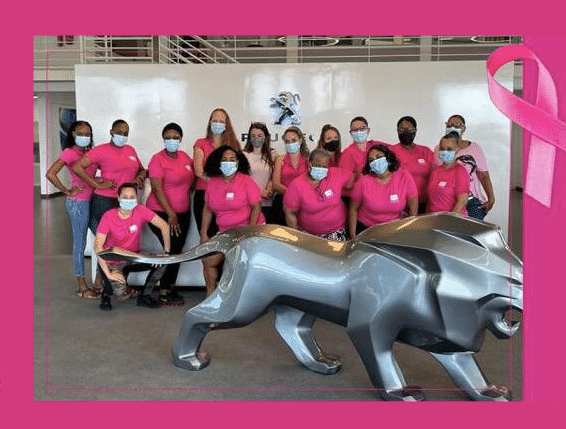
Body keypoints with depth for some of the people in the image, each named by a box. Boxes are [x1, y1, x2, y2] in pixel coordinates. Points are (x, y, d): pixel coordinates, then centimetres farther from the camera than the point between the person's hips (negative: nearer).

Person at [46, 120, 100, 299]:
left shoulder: (90, 152, 12)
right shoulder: (70, 152, -10)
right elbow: (50, 174, -21)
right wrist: (68, 192, -15)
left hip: (92, 201, 8)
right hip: (78, 203, -8)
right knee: (80, 244, 1)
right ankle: (82, 287, 12)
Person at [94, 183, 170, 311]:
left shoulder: (140, 211, -12)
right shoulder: (109, 217, -18)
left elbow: (164, 226, -13)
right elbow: (98, 246, -21)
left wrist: (166, 252, -21)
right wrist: (108, 273, -26)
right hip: (113, 262, -4)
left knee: (162, 262, -20)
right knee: (121, 294, -28)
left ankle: (144, 296, 2)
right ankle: (107, 293, 12)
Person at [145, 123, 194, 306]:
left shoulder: (184, 156, 7)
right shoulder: (158, 159, -11)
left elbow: (192, 174, 25)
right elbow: (157, 189, -17)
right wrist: (170, 213, -22)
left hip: (183, 213, 7)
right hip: (162, 213, -7)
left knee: (177, 251, 9)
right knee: (172, 251, -7)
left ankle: (170, 289, 21)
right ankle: (164, 293, 4)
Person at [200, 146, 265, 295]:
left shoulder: (246, 181, -8)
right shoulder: (212, 182, 5)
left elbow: (256, 207, -11)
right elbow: (207, 209, 12)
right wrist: (203, 233, 6)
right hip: (225, 232, 5)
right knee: (208, 259, -2)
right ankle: (210, 295, 14)